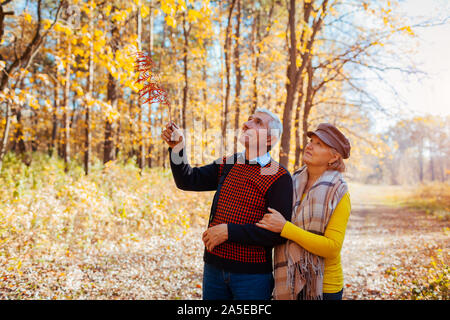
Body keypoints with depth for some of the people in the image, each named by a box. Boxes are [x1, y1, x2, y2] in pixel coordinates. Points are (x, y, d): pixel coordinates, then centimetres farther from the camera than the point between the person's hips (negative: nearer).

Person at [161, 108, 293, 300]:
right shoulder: (227, 165, 8)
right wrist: (177, 148, -12)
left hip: (252, 273, -5)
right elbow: (188, 181, 4)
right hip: (214, 266, 6)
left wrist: (229, 231, -21)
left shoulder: (279, 178, -13)